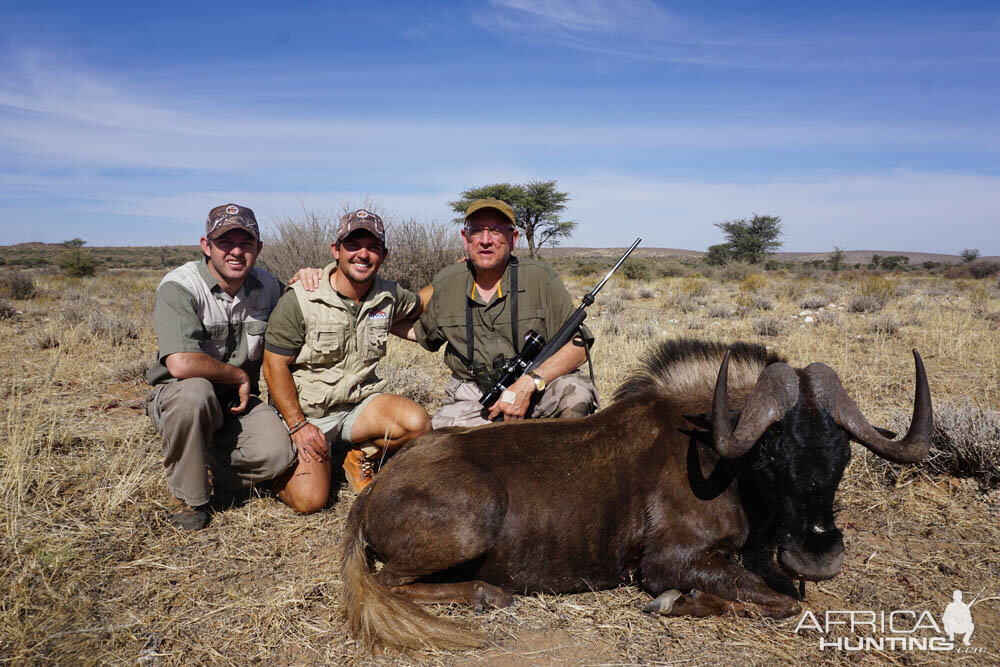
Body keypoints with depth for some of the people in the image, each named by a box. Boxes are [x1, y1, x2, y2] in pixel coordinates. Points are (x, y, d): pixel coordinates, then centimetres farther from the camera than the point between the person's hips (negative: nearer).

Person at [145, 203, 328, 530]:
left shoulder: (267, 285, -1)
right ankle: (187, 496, -13)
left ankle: (215, 460, 12)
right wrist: (239, 376, -16)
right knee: (194, 390, -39)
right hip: (177, 398, -3)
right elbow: (181, 364, -32)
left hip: (237, 402, 4)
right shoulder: (179, 286, -19)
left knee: (277, 453, -25)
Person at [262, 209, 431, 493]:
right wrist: (298, 426, -16)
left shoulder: (389, 296, 0)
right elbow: (275, 365, -11)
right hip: (305, 411, -3)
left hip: (359, 405, 3)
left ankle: (362, 457, 5)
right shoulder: (299, 299, -14)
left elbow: (420, 303, 24)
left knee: (417, 423, -25)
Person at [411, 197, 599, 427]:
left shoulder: (540, 278, -8)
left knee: (577, 390, -30)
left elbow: (578, 345, -14)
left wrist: (527, 384, -25)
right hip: (471, 395, 2)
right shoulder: (444, 284, 0)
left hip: (536, 388, -1)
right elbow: (424, 335, 20)